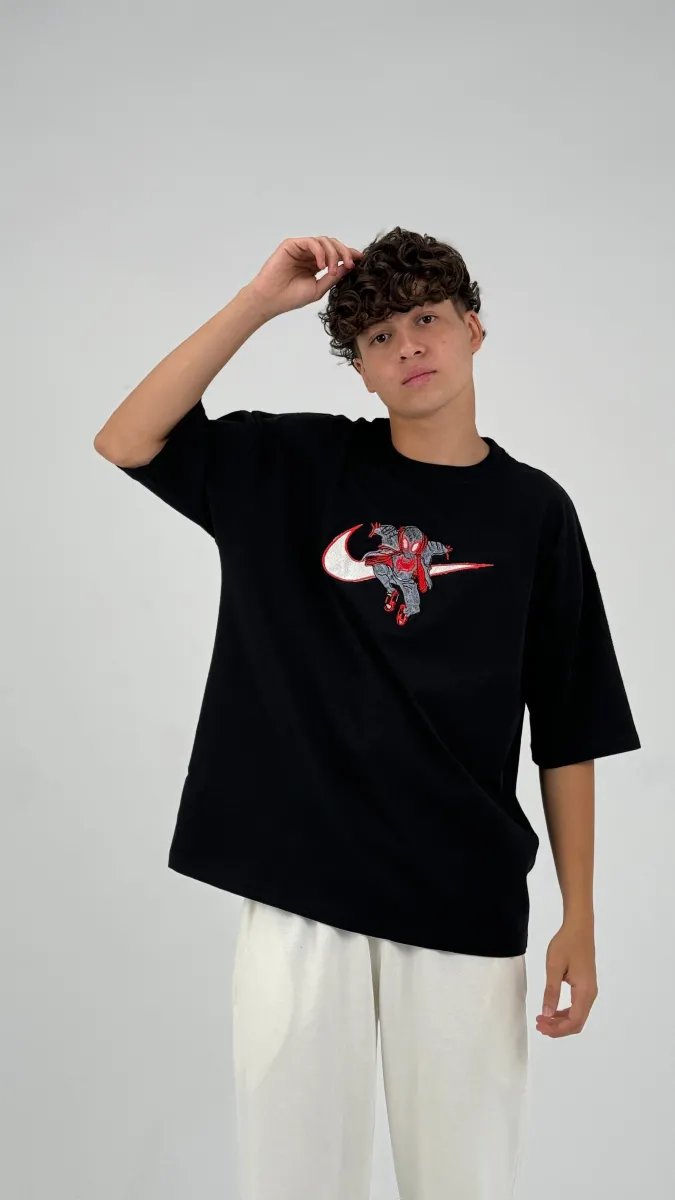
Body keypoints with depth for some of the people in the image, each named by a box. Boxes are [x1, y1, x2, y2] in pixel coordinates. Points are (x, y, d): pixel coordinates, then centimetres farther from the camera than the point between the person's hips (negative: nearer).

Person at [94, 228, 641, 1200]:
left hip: (465, 901, 0)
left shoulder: (533, 510, 2)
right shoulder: (298, 465, 4)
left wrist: (580, 920, 0)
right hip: (299, 888, 0)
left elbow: (570, 733, 3)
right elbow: (126, 441, -6)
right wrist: (262, 300, -9)